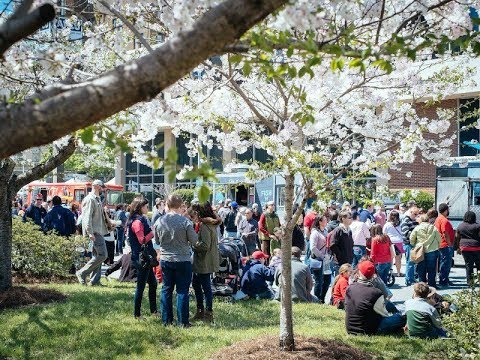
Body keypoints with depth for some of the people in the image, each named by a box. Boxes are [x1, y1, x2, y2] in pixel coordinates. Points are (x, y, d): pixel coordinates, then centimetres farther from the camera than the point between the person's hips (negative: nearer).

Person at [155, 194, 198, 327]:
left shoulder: (159, 221, -4)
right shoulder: (185, 221, -16)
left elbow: (157, 241, 8)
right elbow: (194, 240, -9)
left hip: (165, 260, 4)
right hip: (183, 260, -3)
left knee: (166, 289, 13)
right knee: (182, 291, 4)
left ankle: (167, 320, 18)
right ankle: (183, 321, 7)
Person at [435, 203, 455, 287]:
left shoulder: (438, 219, 13)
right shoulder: (444, 220, -19)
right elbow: (445, 234, -22)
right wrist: (450, 244, -15)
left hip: (441, 245, 10)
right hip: (446, 245, -10)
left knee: (446, 264, 17)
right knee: (445, 264, -4)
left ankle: (445, 280, 24)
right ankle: (443, 281, 0)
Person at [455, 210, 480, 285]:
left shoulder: (460, 226, 5)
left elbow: (457, 238, 9)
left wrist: (459, 248, 16)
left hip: (465, 248, 3)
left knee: (468, 264, 6)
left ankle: (469, 280, 5)